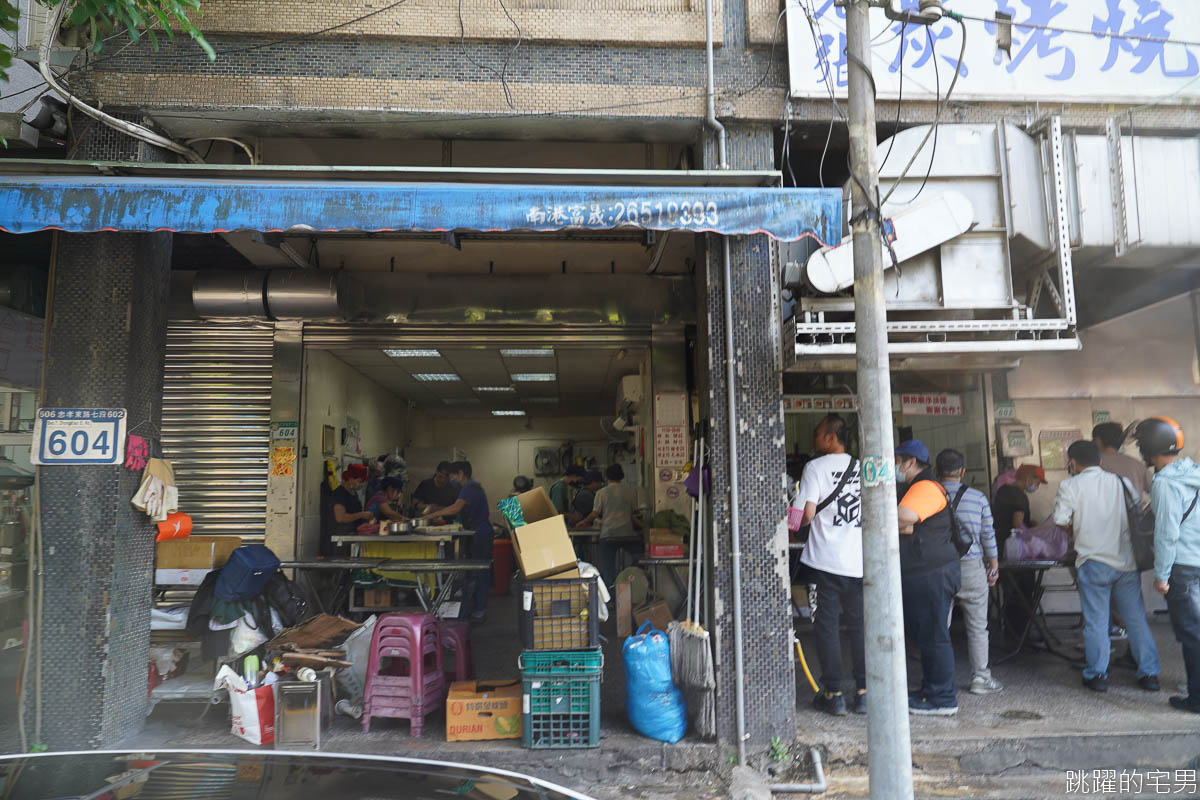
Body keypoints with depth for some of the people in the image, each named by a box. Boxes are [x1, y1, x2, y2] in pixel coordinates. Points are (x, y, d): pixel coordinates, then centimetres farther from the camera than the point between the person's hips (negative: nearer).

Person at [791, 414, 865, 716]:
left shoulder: (815, 467, -7)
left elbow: (806, 514, -14)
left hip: (825, 561, -4)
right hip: (860, 562, 4)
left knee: (827, 626, 4)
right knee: (860, 626, 12)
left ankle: (834, 694, 8)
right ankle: (864, 692, 17)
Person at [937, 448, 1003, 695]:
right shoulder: (978, 498, -1)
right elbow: (988, 535, 4)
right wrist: (994, 564, 16)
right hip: (971, 567, 0)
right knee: (977, 627, 10)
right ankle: (980, 677, 16)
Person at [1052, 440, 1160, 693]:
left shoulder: (1070, 486, -5)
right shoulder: (1119, 481, 8)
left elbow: (1060, 521, -9)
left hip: (1093, 563, -4)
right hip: (1126, 561, 4)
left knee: (1096, 622, 4)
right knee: (1136, 619, 12)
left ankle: (1097, 675, 11)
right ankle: (1149, 674, 16)